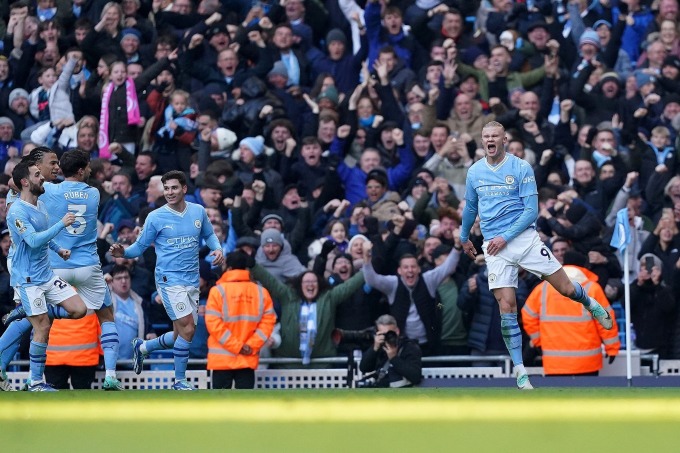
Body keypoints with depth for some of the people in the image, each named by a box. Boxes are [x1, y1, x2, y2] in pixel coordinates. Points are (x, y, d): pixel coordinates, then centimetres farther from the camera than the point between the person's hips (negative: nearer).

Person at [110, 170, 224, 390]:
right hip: (169, 279, -5)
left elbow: (209, 234, 21)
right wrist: (123, 252, -19)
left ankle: (142, 347, 35)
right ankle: (180, 381, -2)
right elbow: (140, 247, 1)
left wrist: (217, 249, 1)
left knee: (180, 336, 9)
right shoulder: (156, 217, -6)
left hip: (192, 281, 5)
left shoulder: (198, 211, 5)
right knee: (187, 329, -16)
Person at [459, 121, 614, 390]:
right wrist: (464, 239, 36)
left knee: (567, 289, -1)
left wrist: (505, 237, -15)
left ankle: (590, 303, 36)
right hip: (494, 247, 2)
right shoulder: (474, 172, 8)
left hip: (524, 238, -2)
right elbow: (470, 209, 26)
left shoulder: (521, 168, -4)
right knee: (507, 309, -7)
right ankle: (520, 371, -2)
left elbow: (531, 211, -7)